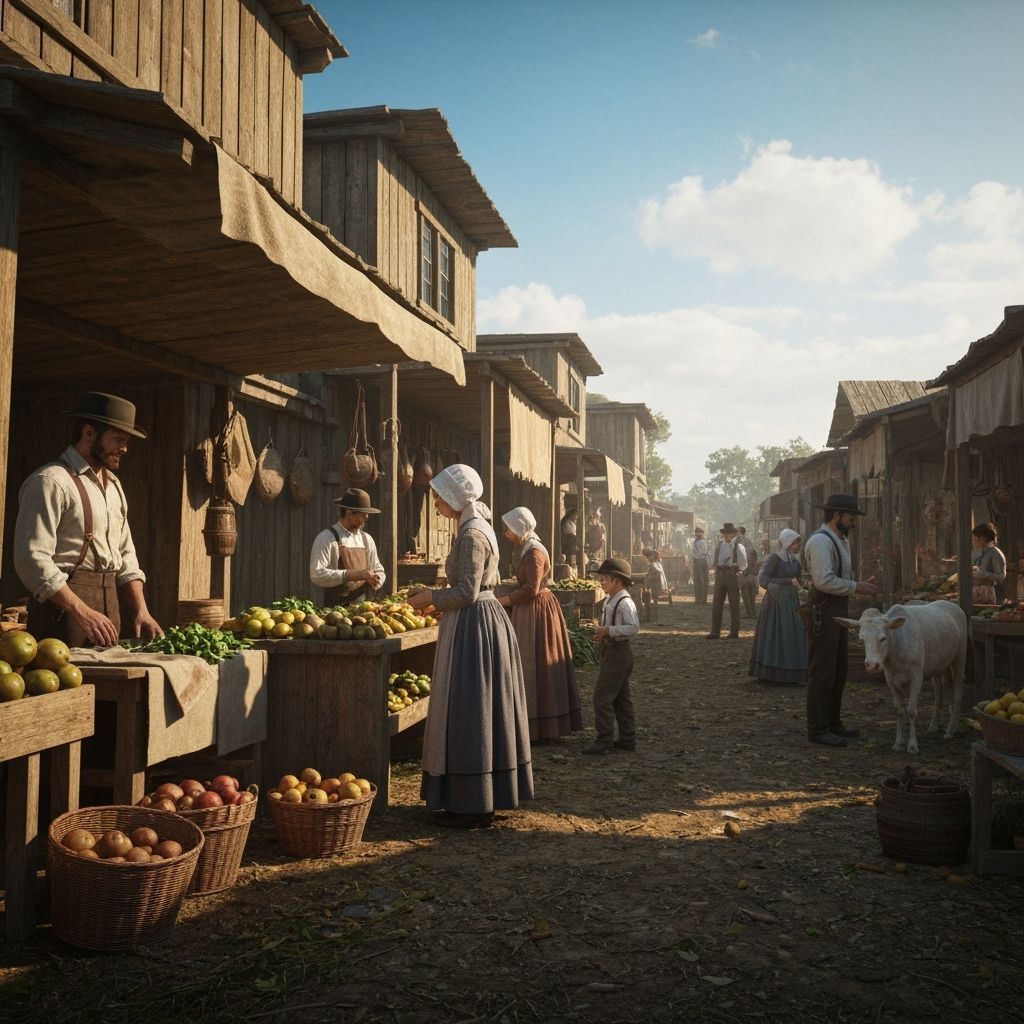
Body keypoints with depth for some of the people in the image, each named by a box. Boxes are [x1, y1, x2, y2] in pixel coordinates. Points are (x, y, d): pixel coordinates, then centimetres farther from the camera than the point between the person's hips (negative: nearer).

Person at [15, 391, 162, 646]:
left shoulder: (113, 484, 17)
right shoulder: (50, 482, -10)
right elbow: (32, 560, -18)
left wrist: (141, 610, 5)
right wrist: (82, 612, -23)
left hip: (110, 605, 8)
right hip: (64, 609, -8)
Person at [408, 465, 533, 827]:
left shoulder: (472, 535, -16)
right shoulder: (477, 528, 14)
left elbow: (466, 592, -21)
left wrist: (431, 598, -8)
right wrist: (435, 596, 16)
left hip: (473, 628, -10)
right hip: (484, 622, 10)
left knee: (469, 711, -3)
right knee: (477, 713, 14)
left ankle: (475, 806, 5)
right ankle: (478, 799, 22)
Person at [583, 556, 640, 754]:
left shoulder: (624, 602, -19)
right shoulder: (610, 601, 12)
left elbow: (634, 627, -28)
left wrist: (608, 631, -27)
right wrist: (602, 632, 10)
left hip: (618, 651, -11)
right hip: (611, 650, 11)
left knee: (602, 697, -9)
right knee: (621, 697, 15)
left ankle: (605, 740, -5)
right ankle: (627, 738, 23)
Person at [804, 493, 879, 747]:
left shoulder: (841, 540, 16)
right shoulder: (820, 540, -16)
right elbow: (823, 580, -25)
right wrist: (856, 586, -19)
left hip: (839, 609, 10)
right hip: (823, 609, -10)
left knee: (838, 671, 17)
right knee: (822, 671, -5)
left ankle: (833, 723, 28)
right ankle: (817, 729, 3)